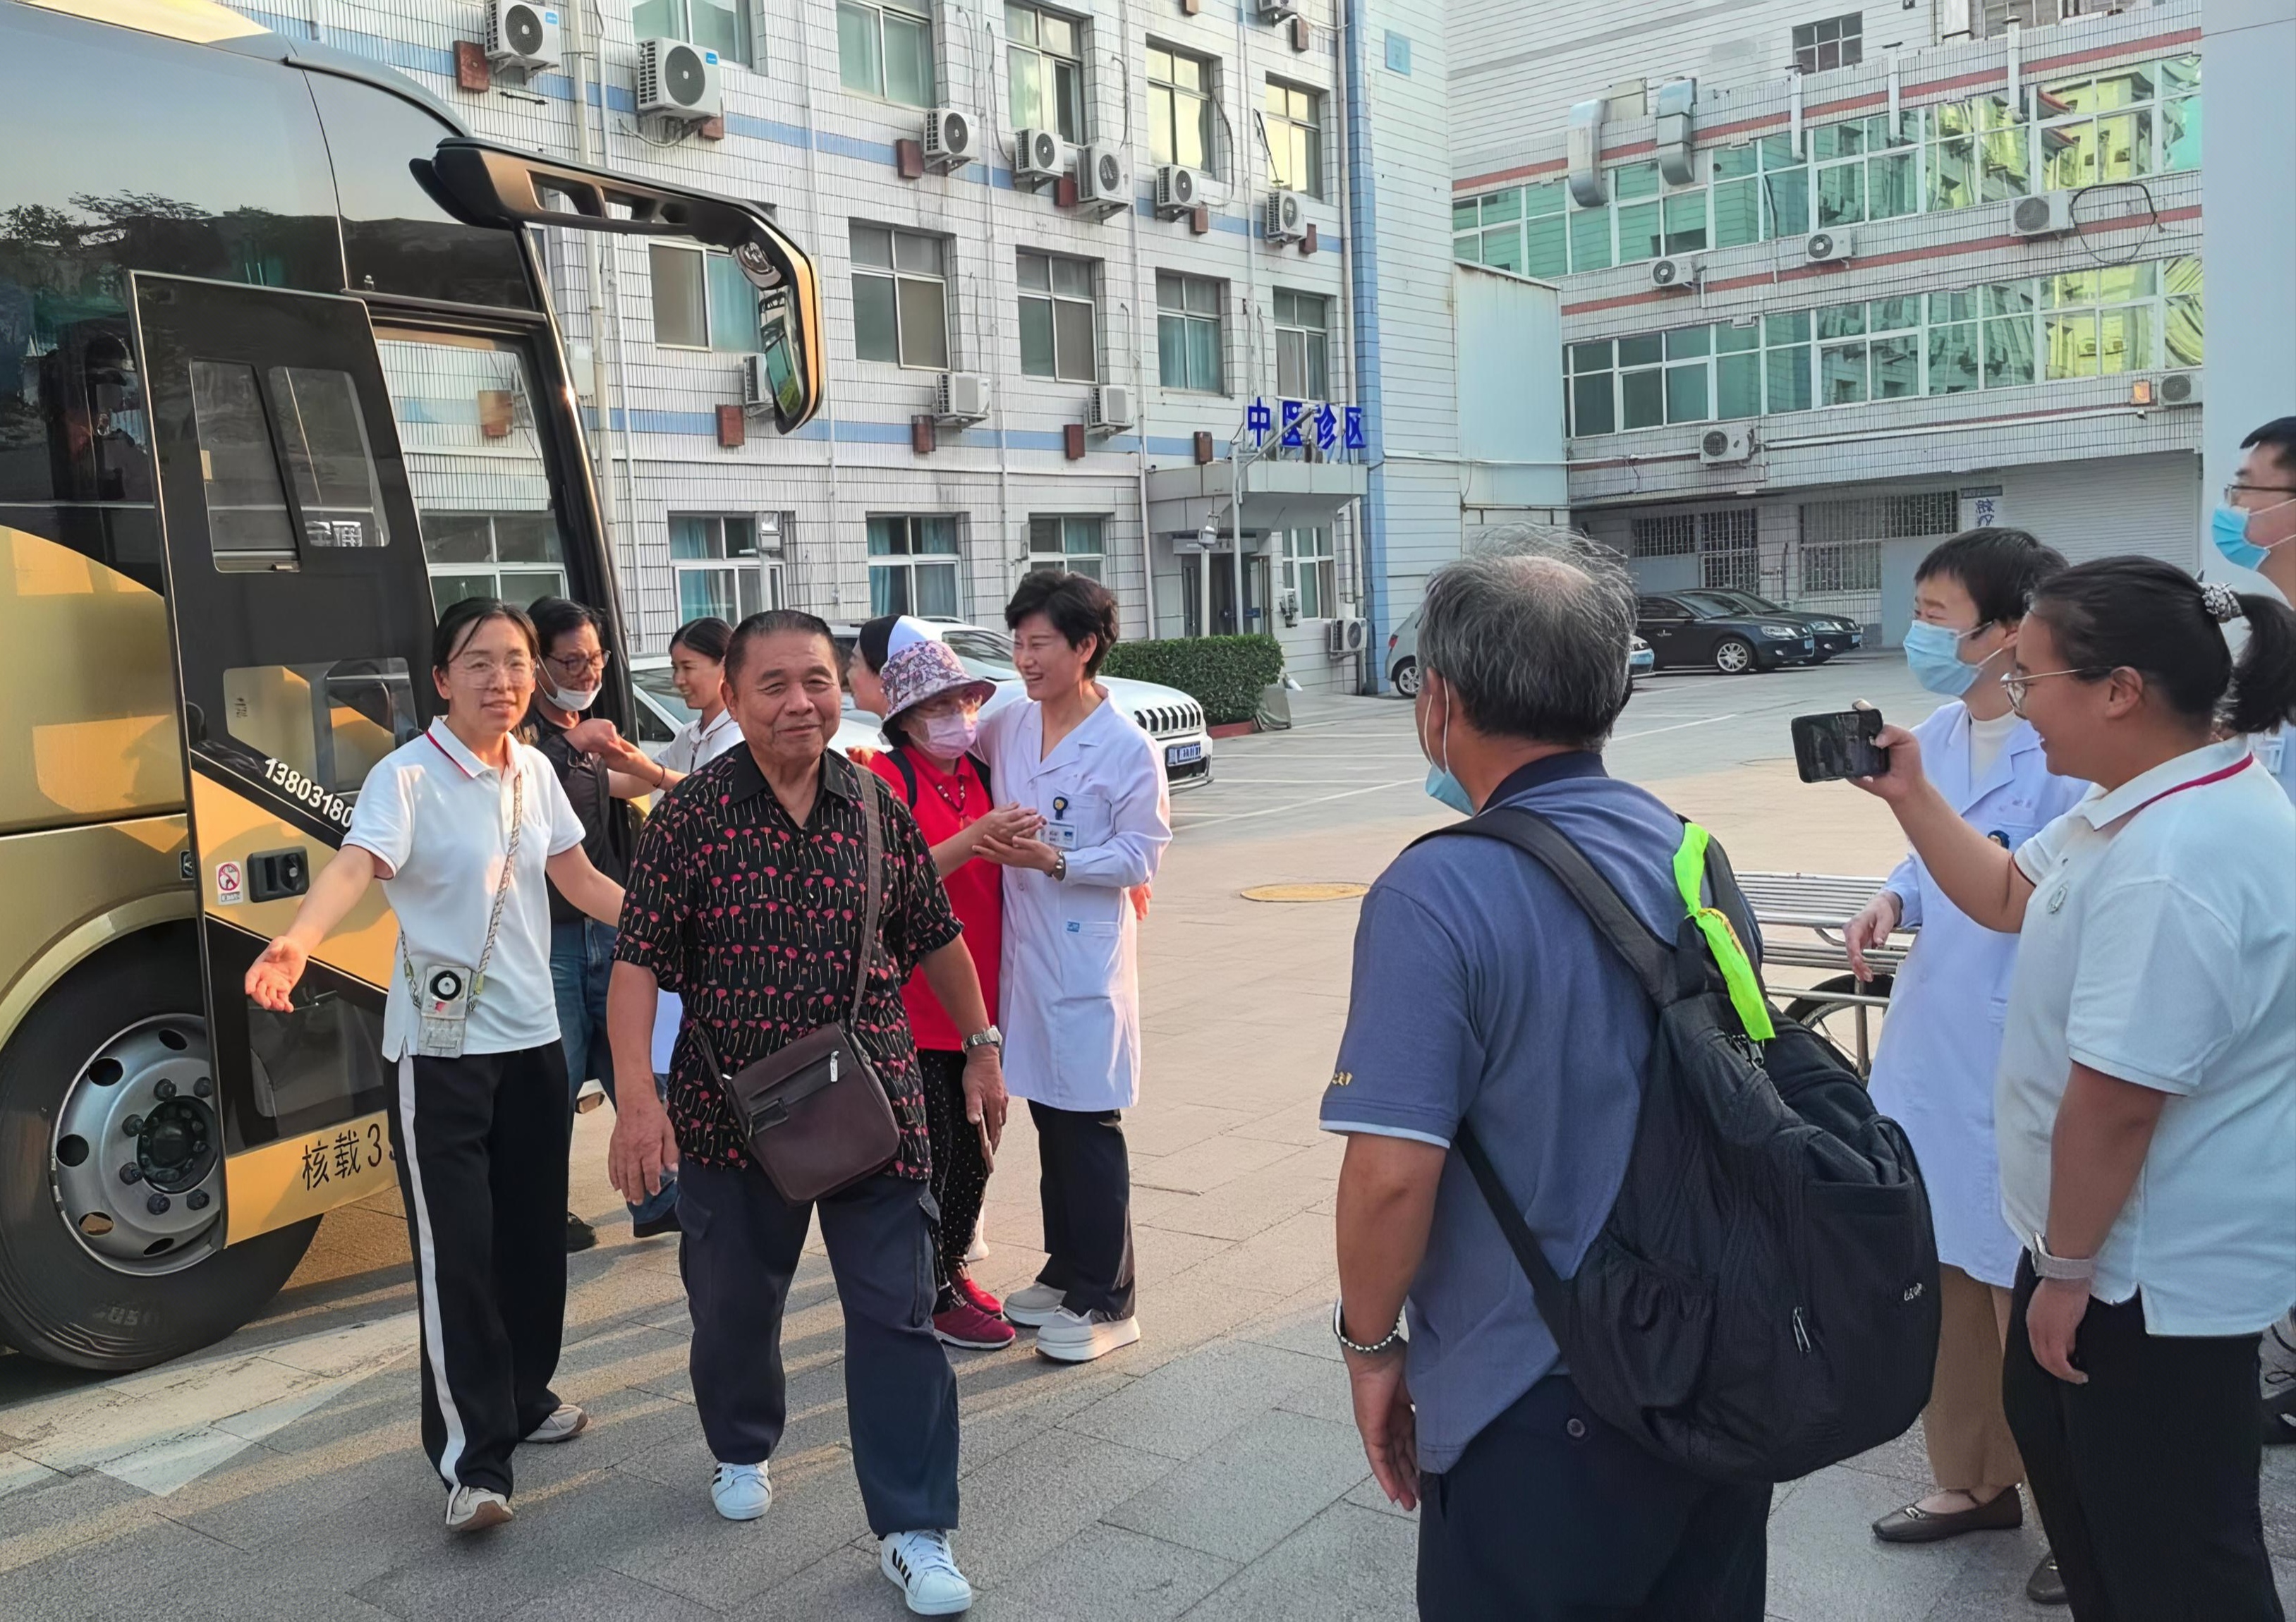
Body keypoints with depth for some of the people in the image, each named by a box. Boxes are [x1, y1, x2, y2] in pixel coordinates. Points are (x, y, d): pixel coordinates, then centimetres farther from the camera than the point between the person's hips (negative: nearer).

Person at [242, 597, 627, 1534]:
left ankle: (525, 1397, 33)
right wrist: (295, 943, -50)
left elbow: (578, 879, 16)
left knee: (534, 1233, 14)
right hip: (440, 1045, -6)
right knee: (456, 1246, -5)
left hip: (533, 1037, 6)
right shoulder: (407, 777, -14)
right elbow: (355, 865, -31)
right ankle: (472, 1459, 3)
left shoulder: (535, 772, 6)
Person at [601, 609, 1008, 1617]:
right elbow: (639, 963, -9)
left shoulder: (877, 808, -1)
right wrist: (636, 1096, -19)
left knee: (896, 1316, 2)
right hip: (731, 1111, -1)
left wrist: (981, 1046, 12)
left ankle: (913, 1531, 14)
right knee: (734, 1305, 18)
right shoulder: (692, 815, -8)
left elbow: (936, 938, 10)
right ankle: (742, 1449, 47)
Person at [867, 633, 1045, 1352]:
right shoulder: (884, 779, -10)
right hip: (912, 1003, -7)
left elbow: (1007, 867, 22)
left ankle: (951, 1262, 33)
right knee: (932, 1151, -1)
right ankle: (935, 1296, 12)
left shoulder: (981, 775, 10)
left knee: (975, 1145, 15)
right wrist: (975, 838, -33)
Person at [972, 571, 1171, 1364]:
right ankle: (1065, 1273, 30)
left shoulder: (1127, 748, -11)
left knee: (1089, 1128, 0)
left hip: (1086, 962, -6)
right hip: (1023, 950, 6)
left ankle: (1104, 1302, 12)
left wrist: (1051, 860, -21)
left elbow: (1140, 858, -11)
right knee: (1050, 1119, 15)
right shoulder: (1009, 727, 6)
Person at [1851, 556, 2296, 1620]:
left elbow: (2116, 1100, -30)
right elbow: (2009, 898, 17)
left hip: (2155, 1267, -11)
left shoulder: (2168, 867, -33)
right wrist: (1910, 796, 9)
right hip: (2127, 1237, 11)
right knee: (2053, 1433, 29)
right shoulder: (2154, 805, 2)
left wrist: (2066, 1271, -19)